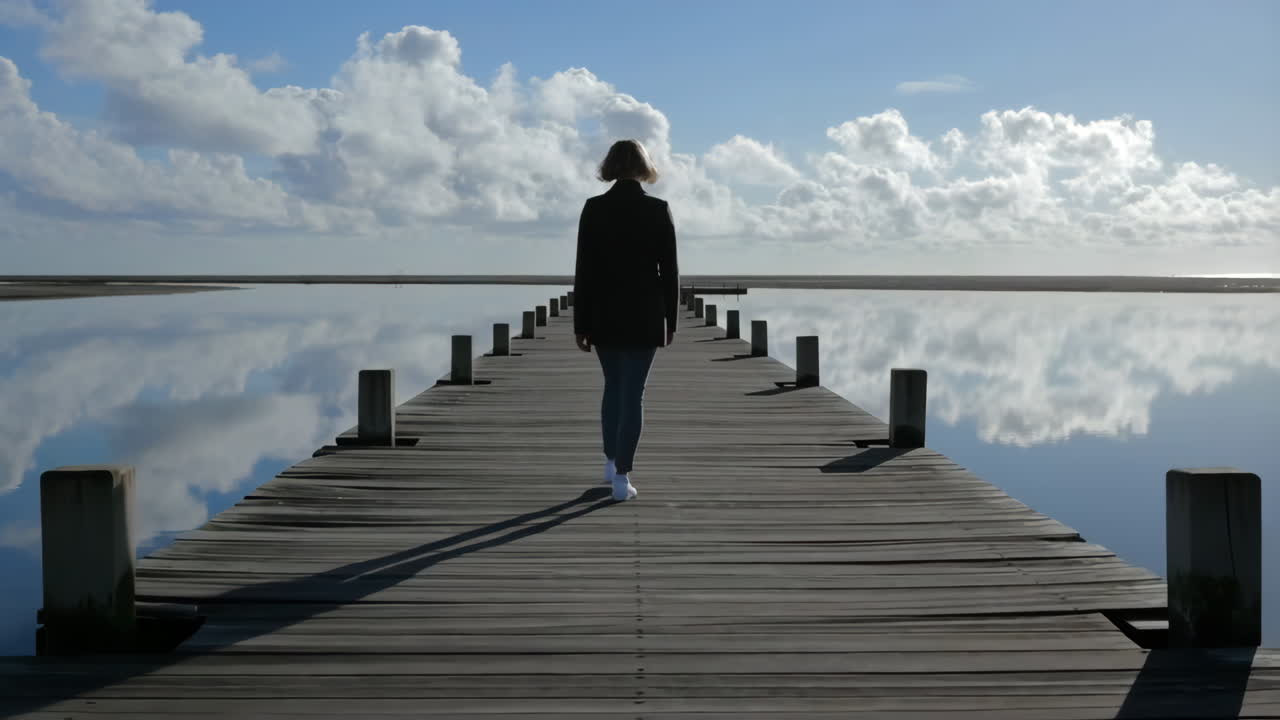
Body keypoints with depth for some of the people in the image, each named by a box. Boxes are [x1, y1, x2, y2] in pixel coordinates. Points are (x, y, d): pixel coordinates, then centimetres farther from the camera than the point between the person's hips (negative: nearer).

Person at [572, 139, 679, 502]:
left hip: (604, 314, 2)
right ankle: (621, 477, -1)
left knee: (613, 386, 20)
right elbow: (669, 271, -4)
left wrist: (580, 324, 0)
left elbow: (583, 271, -5)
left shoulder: (593, 208, -5)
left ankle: (611, 462, 29)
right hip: (644, 315, -2)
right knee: (633, 393, 2)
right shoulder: (659, 210, -6)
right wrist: (670, 320, 7)